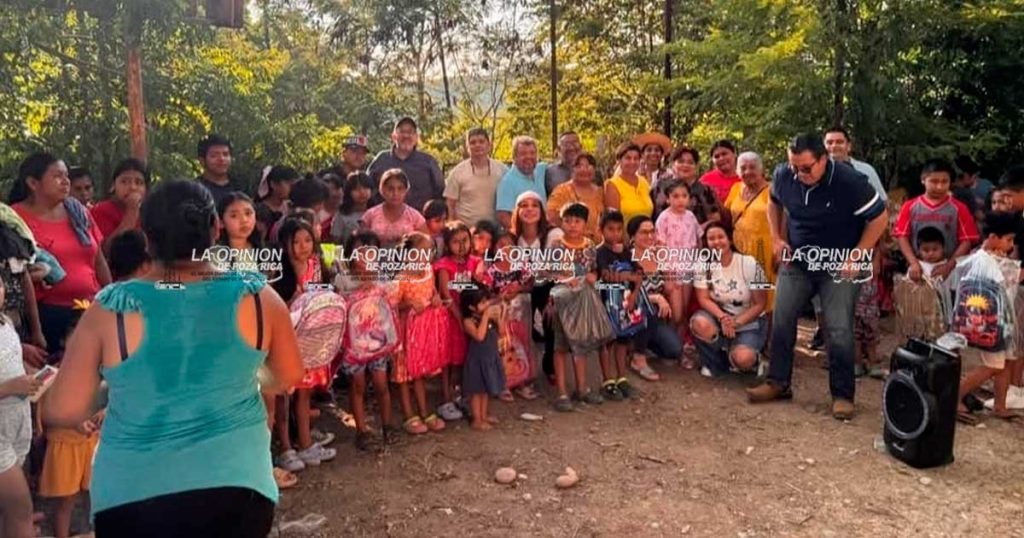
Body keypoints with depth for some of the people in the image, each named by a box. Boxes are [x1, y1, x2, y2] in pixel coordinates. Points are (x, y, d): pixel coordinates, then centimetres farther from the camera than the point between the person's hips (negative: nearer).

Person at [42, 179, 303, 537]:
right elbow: (289, 377, 6)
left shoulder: (110, 310, -11)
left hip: (132, 495, 0)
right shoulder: (257, 297, -8)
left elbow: (61, 413, -6)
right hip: (236, 485, 1)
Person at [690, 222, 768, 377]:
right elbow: (703, 298, -9)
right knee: (700, 323, -34)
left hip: (749, 321, -2)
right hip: (719, 317, 2)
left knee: (743, 359, -30)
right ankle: (716, 364, -5)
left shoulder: (749, 264, -13)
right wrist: (722, 317, -27)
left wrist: (736, 323, -22)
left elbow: (760, 303, -10)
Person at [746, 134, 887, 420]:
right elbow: (774, 203, 12)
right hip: (795, 262, 4)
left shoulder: (849, 181, -23)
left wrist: (856, 256, -15)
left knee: (839, 331, -5)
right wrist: (777, 239, 1)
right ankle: (778, 382, 18)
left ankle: (843, 395, 8)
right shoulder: (784, 175, -11)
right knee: (781, 321, 4)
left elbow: (879, 217, -12)